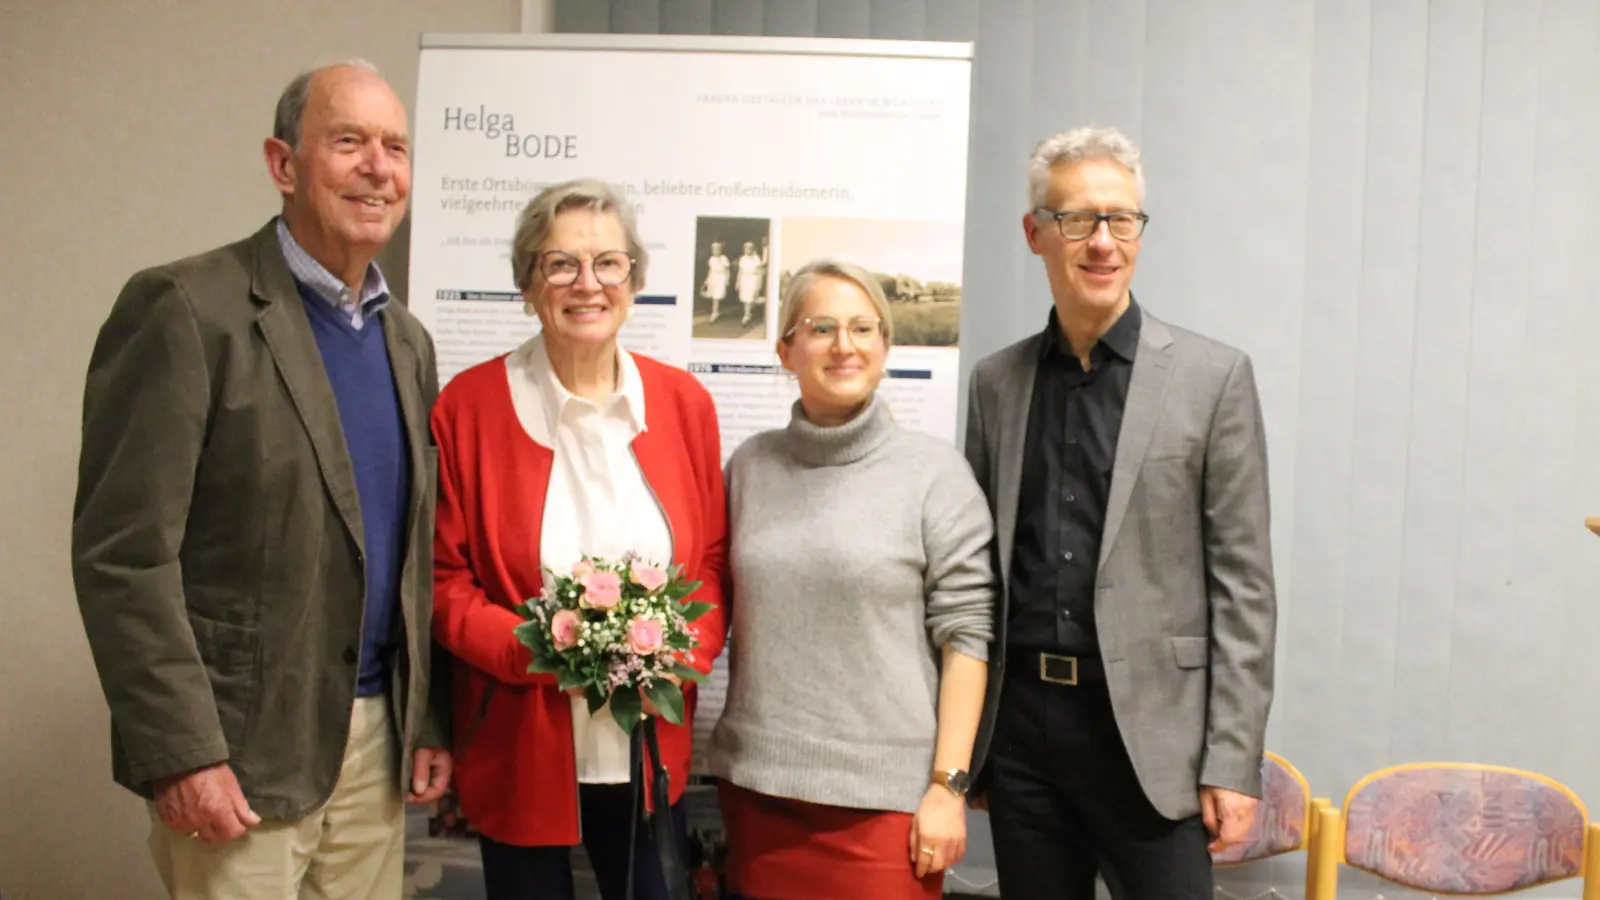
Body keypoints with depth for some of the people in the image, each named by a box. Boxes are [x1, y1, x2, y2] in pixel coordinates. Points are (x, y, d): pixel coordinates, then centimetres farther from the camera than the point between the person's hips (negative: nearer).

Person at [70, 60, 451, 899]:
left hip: (378, 737, 6)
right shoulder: (186, 306, -11)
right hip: (239, 746, -6)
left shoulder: (407, 339, 10)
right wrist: (181, 752, -16)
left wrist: (427, 718, 10)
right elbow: (123, 551, -14)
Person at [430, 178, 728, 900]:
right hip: (521, 750, -2)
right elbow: (443, 578, -4)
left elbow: (713, 561, 7)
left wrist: (684, 652, -11)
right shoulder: (469, 404, -7)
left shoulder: (684, 402, 1)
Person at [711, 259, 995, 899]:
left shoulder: (933, 469, -5)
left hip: (884, 794, -3)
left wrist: (948, 785, -9)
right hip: (756, 784, 3)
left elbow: (965, 632, -6)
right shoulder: (750, 464, 5)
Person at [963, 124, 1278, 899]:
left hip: (1149, 727, -3)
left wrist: (1232, 761, -9)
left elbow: (1242, 583, -5)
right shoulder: (996, 382, 7)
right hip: (1020, 720, 3)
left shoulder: (1213, 377, -4)